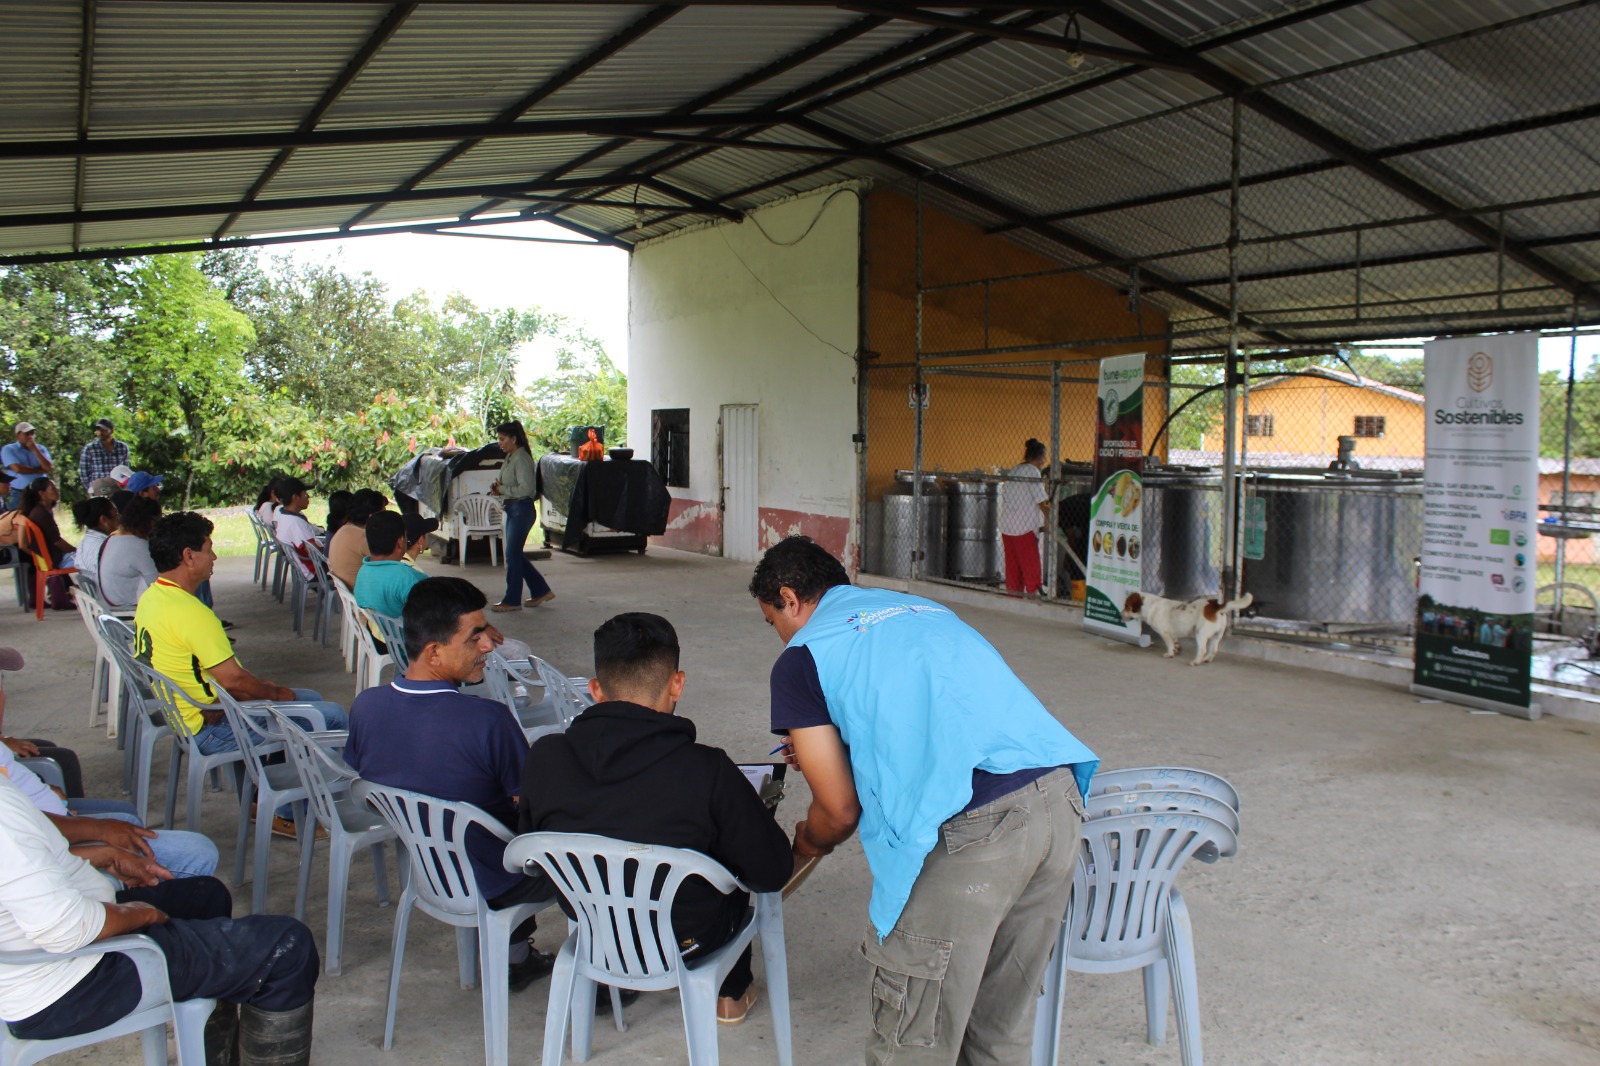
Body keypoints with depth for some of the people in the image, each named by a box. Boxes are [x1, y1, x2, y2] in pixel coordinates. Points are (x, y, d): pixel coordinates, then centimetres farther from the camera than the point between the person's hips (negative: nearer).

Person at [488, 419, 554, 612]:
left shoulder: (522, 459, -15)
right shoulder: (510, 457, 14)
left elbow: (525, 488, -22)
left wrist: (501, 489, -16)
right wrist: (498, 487, 3)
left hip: (522, 509, -10)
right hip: (512, 509, 10)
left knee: (512, 555, -3)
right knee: (515, 554, 13)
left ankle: (512, 600, 6)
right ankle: (541, 591, 22)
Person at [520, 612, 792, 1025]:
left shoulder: (544, 758, -18)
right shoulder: (708, 771, -28)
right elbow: (773, 873, -17)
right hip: (684, 946, -3)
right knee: (736, 854, 26)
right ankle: (732, 992, 41)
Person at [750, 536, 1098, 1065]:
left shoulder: (801, 656, 8)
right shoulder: (925, 606, 29)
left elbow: (840, 812, 8)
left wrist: (806, 844, 30)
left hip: (968, 829, -7)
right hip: (1059, 796, 8)